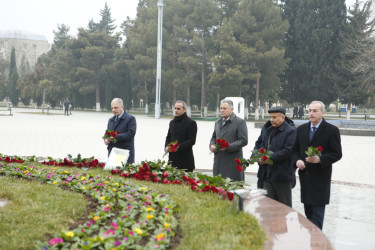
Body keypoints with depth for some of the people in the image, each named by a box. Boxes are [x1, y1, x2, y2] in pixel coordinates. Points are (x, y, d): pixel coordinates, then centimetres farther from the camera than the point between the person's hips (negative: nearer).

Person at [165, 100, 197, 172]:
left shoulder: (191, 123, -4)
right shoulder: (172, 122, 18)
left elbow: (192, 140, -10)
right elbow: (168, 137, 24)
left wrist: (178, 147, -20)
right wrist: (167, 146, 2)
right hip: (172, 158, 6)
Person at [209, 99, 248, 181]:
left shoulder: (240, 122, -4)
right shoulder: (218, 122, 17)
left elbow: (243, 141, -9)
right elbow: (214, 137, 27)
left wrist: (228, 147, -19)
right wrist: (212, 145, 4)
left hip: (232, 161, -6)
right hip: (218, 161, 6)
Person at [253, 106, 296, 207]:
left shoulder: (291, 131, -9)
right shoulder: (266, 129, 13)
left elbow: (288, 150, -19)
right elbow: (258, 144, 22)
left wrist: (270, 158, -21)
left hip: (282, 175, -6)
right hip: (266, 174, 6)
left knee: (284, 205, 5)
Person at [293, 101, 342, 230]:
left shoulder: (331, 130, -5)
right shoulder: (301, 129, 11)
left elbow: (337, 154, -7)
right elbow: (295, 150, 16)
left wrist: (319, 159, -21)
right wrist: (297, 160, -5)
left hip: (320, 177, -5)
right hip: (305, 175, 5)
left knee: (317, 212, -7)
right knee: (308, 210, 12)